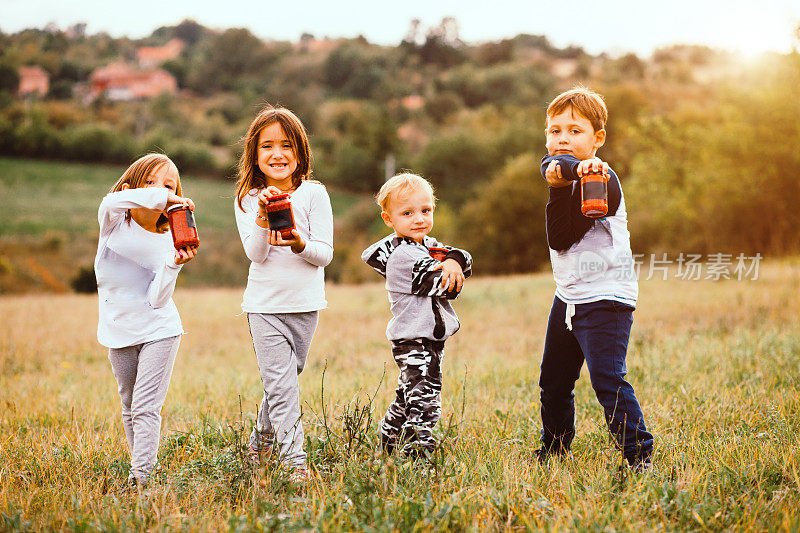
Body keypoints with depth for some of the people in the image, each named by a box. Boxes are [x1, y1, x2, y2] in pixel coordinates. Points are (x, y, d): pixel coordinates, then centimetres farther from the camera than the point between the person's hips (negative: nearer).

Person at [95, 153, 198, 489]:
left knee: (146, 407, -11)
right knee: (130, 408, 15)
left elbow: (158, 298, -14)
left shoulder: (169, 243, -6)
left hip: (159, 331, -2)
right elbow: (111, 202, -34)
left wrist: (175, 265, -28)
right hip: (119, 332, 2)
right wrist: (158, 197, -43)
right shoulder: (114, 222, -7)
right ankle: (140, 463, 30)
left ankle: (141, 477, -13)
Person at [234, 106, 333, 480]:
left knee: (287, 376, 14)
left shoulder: (313, 193, -3)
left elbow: (325, 254, -6)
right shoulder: (247, 199, -1)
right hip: (264, 304, -1)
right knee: (281, 384, -8)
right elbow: (256, 254, -11)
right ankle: (294, 460, -6)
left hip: (305, 302, 2)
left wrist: (299, 243, -26)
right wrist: (262, 219, -28)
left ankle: (261, 439, 36)